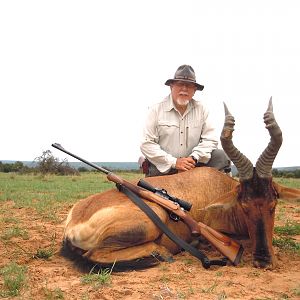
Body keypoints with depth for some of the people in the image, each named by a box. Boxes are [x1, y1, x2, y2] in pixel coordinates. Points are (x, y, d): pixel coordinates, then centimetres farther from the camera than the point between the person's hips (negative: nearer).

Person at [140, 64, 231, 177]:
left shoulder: (201, 109, 3)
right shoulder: (156, 110, -6)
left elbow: (210, 139, -1)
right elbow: (147, 144, -10)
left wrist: (193, 158, -17)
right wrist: (174, 162, -18)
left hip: (193, 166, 2)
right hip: (162, 169, -2)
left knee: (221, 156, -14)